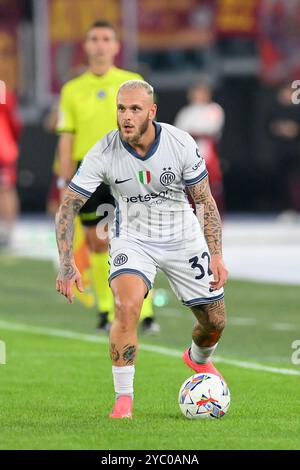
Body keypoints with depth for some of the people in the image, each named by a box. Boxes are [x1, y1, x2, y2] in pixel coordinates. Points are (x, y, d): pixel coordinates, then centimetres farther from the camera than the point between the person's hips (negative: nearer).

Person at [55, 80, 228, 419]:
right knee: (127, 306, -28)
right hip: (132, 239, -2)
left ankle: (198, 359, 46)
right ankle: (123, 399, -16)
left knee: (214, 321, 7)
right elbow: (68, 207, -15)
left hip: (183, 237, 2)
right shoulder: (103, 153, -21)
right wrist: (66, 263, -24)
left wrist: (216, 255, -13)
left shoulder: (181, 143, -20)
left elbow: (205, 201, -8)